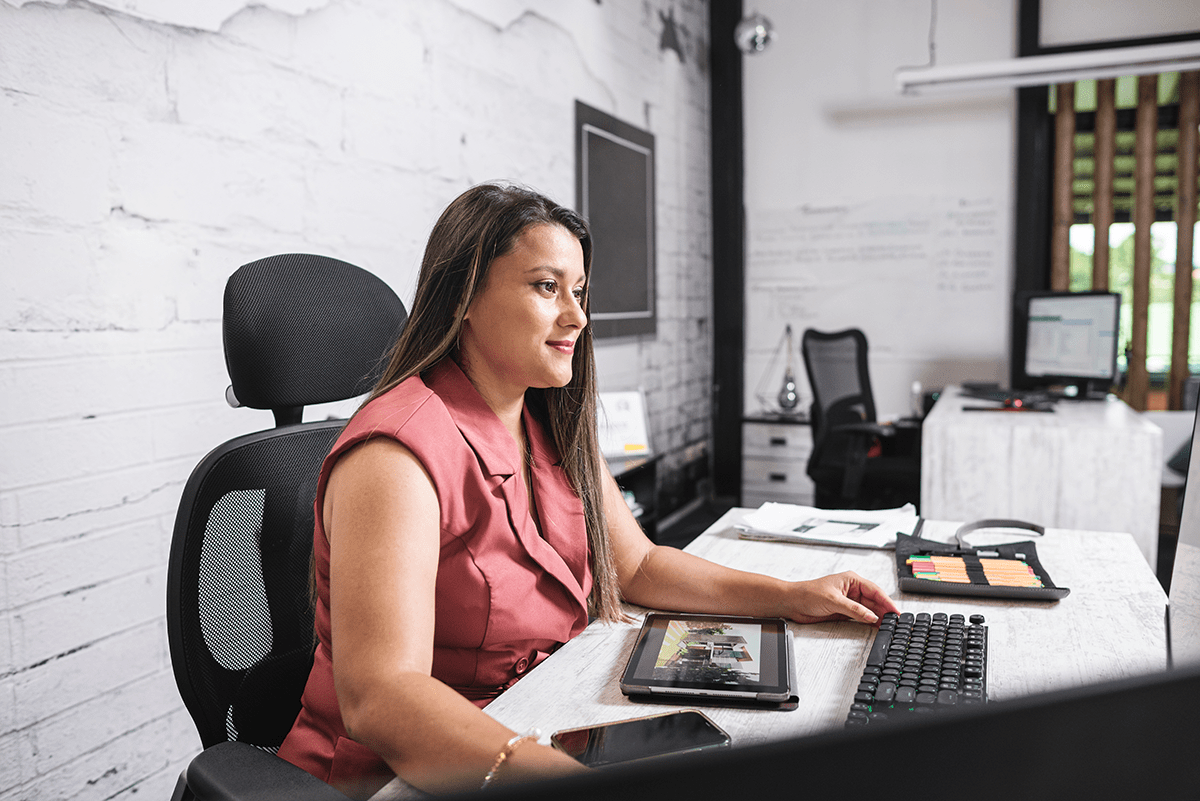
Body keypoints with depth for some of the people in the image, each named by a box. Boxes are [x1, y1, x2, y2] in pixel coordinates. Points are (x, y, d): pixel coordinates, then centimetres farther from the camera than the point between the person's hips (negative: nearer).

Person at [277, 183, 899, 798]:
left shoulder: (553, 430, 5)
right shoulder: (399, 451, -22)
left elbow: (638, 565, 12)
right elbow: (378, 697, -30)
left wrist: (791, 597, 2)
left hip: (544, 729, 7)